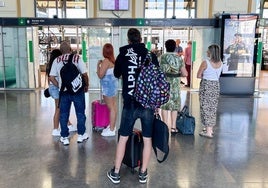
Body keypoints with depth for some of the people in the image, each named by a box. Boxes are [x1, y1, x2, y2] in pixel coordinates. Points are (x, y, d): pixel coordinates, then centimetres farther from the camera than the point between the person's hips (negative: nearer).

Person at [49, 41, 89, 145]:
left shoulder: (57, 60, 2)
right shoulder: (77, 58, -4)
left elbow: (51, 77, -1)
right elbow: (84, 74, -8)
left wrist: (59, 86, 11)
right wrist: (86, 85, 6)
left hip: (64, 91, 2)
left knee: (63, 114, 11)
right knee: (80, 113, 13)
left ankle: (64, 137, 18)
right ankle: (81, 134, 22)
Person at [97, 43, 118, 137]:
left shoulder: (106, 61, -17)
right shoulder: (113, 60, 7)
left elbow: (100, 75, -18)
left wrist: (98, 65, -6)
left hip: (108, 86, -9)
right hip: (113, 84, 9)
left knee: (111, 107, -5)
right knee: (114, 106, 14)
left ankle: (111, 130, 1)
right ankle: (112, 126, 25)